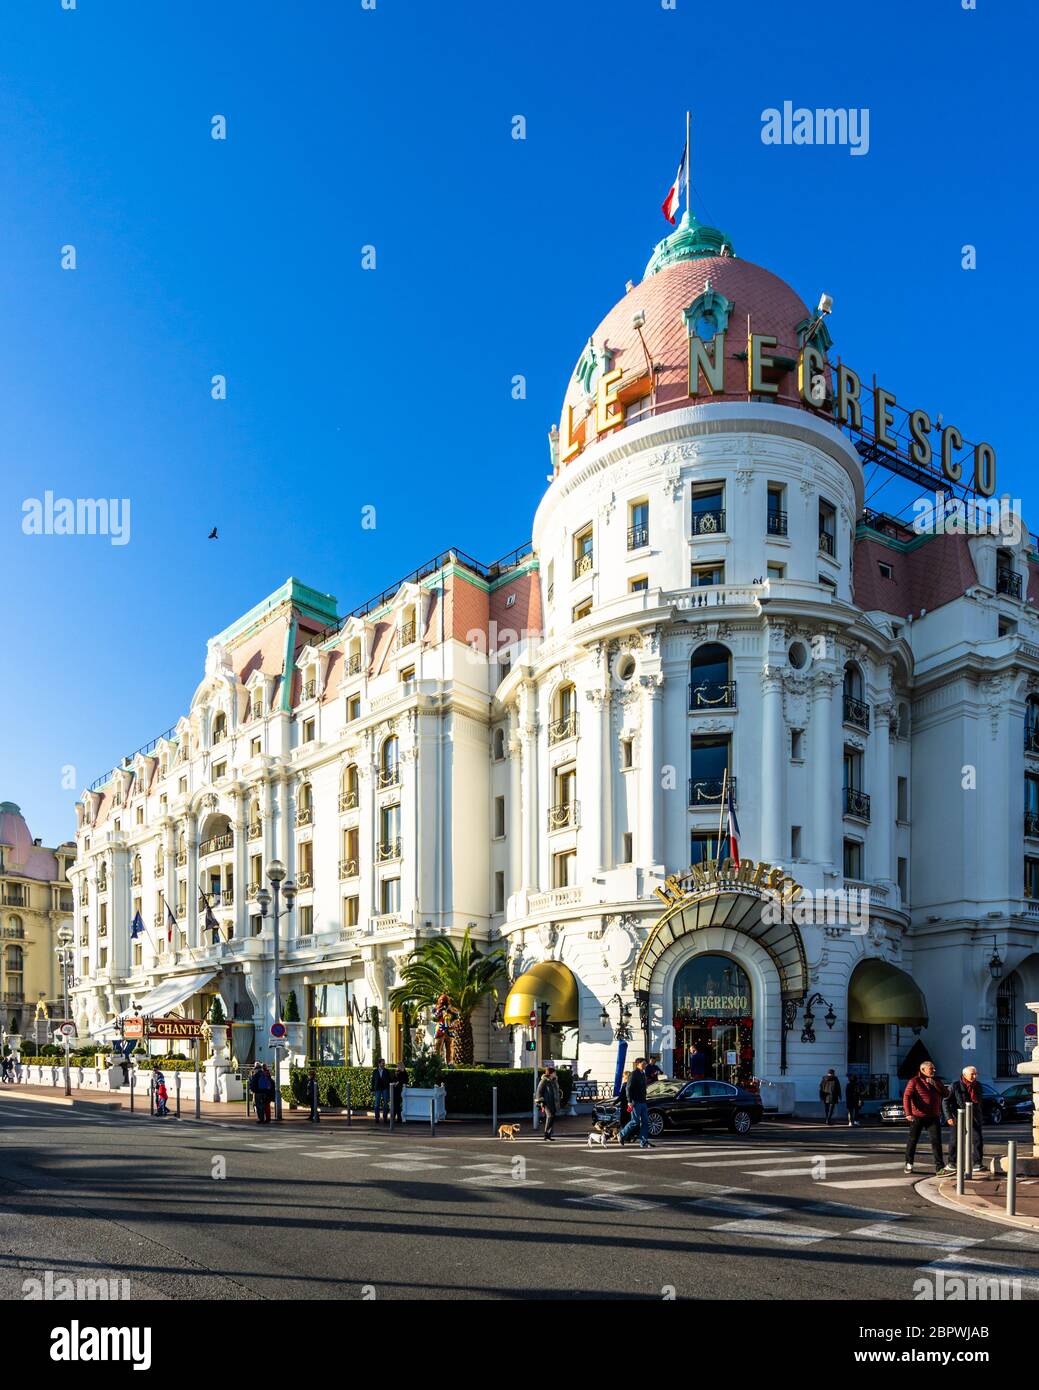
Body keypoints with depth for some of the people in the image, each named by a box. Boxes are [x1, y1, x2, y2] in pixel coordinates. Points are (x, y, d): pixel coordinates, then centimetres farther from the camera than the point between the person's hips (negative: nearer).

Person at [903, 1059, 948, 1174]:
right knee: (913, 1140, 6)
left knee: (936, 1140, -6)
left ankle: (939, 1166, -3)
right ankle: (909, 1164, 20)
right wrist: (908, 1113, -24)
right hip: (917, 1116, -3)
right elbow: (906, 1096, -13)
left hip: (933, 1117, 3)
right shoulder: (915, 1081, -5)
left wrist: (935, 1084, -12)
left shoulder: (937, 1081, 12)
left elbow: (946, 1094, 2)